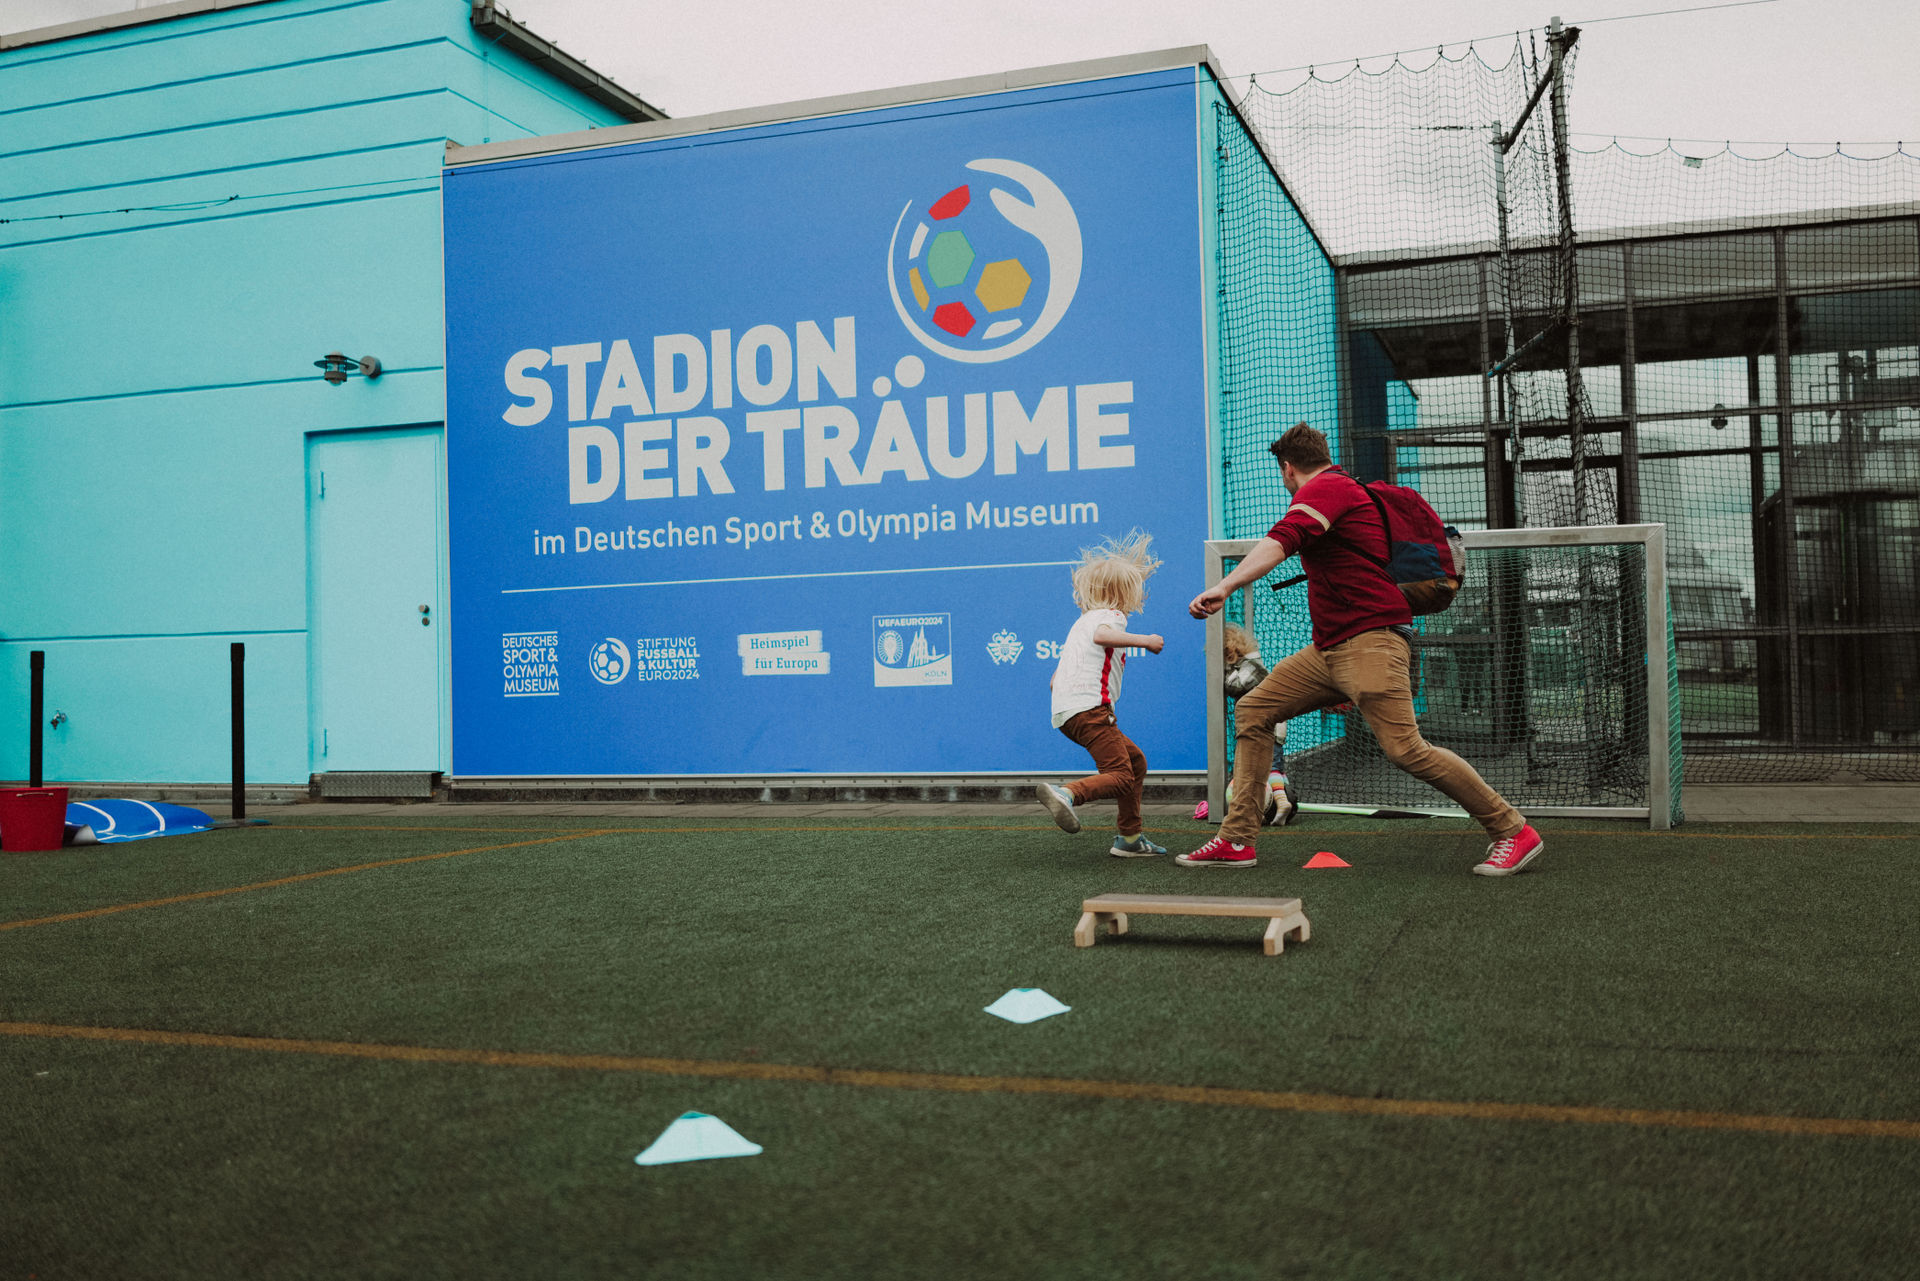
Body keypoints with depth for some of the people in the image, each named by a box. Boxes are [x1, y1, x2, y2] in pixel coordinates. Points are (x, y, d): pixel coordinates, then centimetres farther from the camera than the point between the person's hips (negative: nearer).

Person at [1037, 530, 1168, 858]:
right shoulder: (1111, 615, 2)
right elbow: (1101, 635, -25)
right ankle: (1067, 793, -41)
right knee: (1120, 777, -19)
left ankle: (1130, 839, 16)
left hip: (1065, 711, 10)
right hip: (1088, 706, -10)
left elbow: (1055, 679, 28)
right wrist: (1144, 640, -20)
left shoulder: (1082, 621, 30)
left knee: (1135, 761, 17)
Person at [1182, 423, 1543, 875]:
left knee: (1406, 749, -17)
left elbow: (1280, 542, -26)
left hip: (1369, 643, -10)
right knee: (1252, 711, 6)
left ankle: (1513, 831, -2)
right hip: (1329, 648, 11)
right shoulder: (1342, 489, 23)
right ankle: (1237, 841, 6)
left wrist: (1224, 587, -38)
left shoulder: (1326, 487, -8)